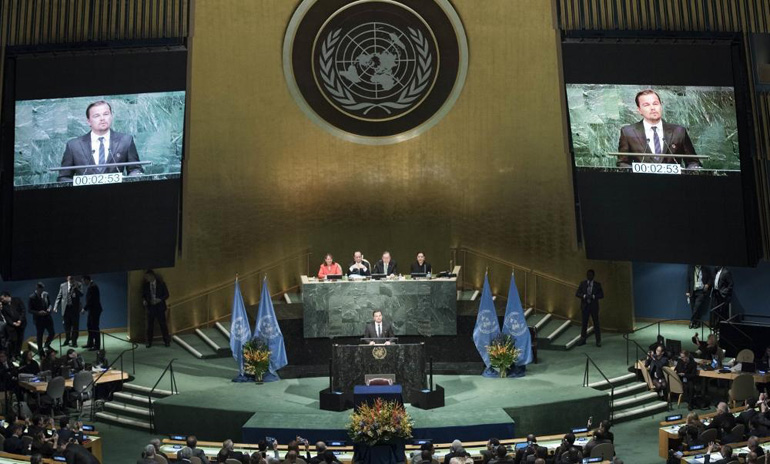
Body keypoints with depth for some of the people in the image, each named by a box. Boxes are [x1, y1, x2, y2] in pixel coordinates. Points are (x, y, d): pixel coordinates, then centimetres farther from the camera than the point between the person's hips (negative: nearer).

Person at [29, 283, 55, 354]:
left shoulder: (46, 294, -1)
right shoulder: (32, 297, -13)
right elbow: (30, 310, -10)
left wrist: (50, 308, -12)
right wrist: (38, 312, -24)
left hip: (48, 317, 4)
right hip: (38, 319, -3)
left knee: (52, 333, 4)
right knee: (40, 336, 9)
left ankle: (47, 345, 34)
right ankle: (41, 353, 24)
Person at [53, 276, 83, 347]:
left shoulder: (78, 285, -2)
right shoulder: (63, 285, 6)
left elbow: (81, 294, -13)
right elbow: (59, 297, 8)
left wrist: (76, 287, -24)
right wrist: (55, 306, 0)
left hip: (75, 309, -2)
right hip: (66, 308, 2)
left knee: (75, 326, 2)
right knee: (67, 326, 12)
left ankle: (74, 342, 12)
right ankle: (67, 340, 29)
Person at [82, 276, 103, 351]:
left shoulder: (92, 286, -20)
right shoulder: (91, 285, 11)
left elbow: (90, 299, -23)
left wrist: (85, 308, -16)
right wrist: (86, 307, 11)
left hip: (95, 310, -10)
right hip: (92, 309, 10)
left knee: (94, 327, -5)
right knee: (89, 326, 18)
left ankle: (97, 346, 1)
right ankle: (90, 343, 29)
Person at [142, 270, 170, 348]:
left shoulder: (161, 283, -5)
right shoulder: (145, 285, 0)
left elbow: (166, 295, -2)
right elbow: (143, 295, 11)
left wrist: (159, 300, -19)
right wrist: (144, 300, -11)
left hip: (160, 307, -2)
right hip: (150, 307, 2)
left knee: (163, 324, 2)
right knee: (150, 325, 7)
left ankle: (166, 341, 16)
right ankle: (149, 342, 21)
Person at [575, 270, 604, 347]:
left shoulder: (597, 284, 2)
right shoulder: (582, 283, 4)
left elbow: (601, 295, -3)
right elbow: (577, 294, 0)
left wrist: (593, 296, -18)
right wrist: (584, 296, -17)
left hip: (594, 306, -1)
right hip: (585, 306, 1)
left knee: (596, 323, 2)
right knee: (584, 323, 7)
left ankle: (598, 341, 10)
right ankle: (583, 339, 17)